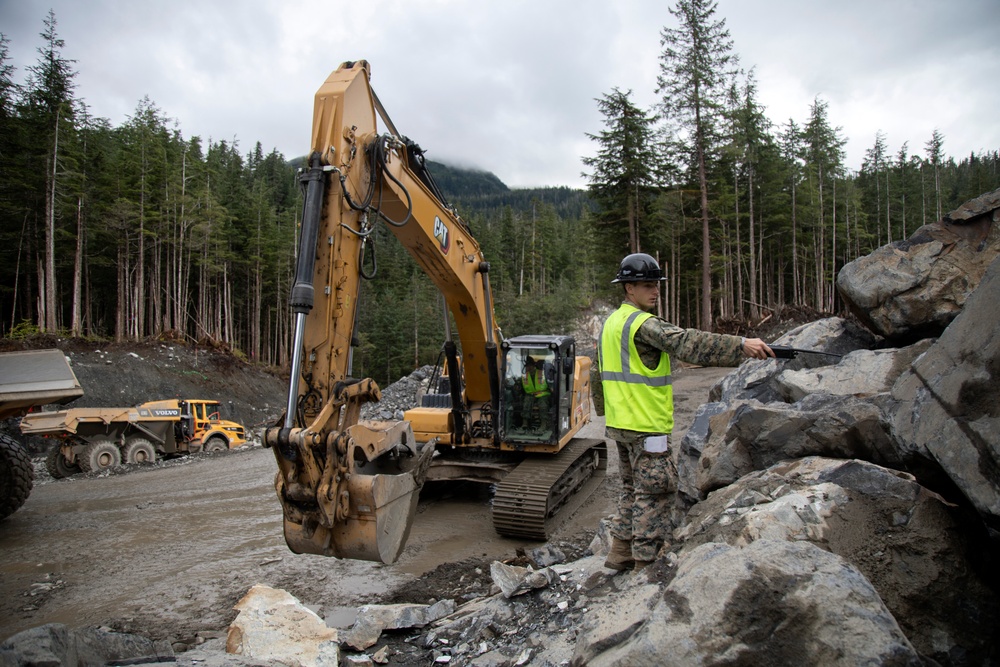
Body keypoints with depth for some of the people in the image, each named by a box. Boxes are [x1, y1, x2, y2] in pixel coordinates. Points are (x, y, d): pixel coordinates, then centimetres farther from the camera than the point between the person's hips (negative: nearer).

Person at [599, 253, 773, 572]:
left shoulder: (612, 322, 14)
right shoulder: (643, 324, -17)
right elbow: (689, 343, -29)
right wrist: (741, 345, -32)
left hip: (620, 422, 10)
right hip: (647, 426, -10)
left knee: (633, 487, 20)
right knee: (656, 491, 0)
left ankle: (621, 552, 28)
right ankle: (647, 563, 7)